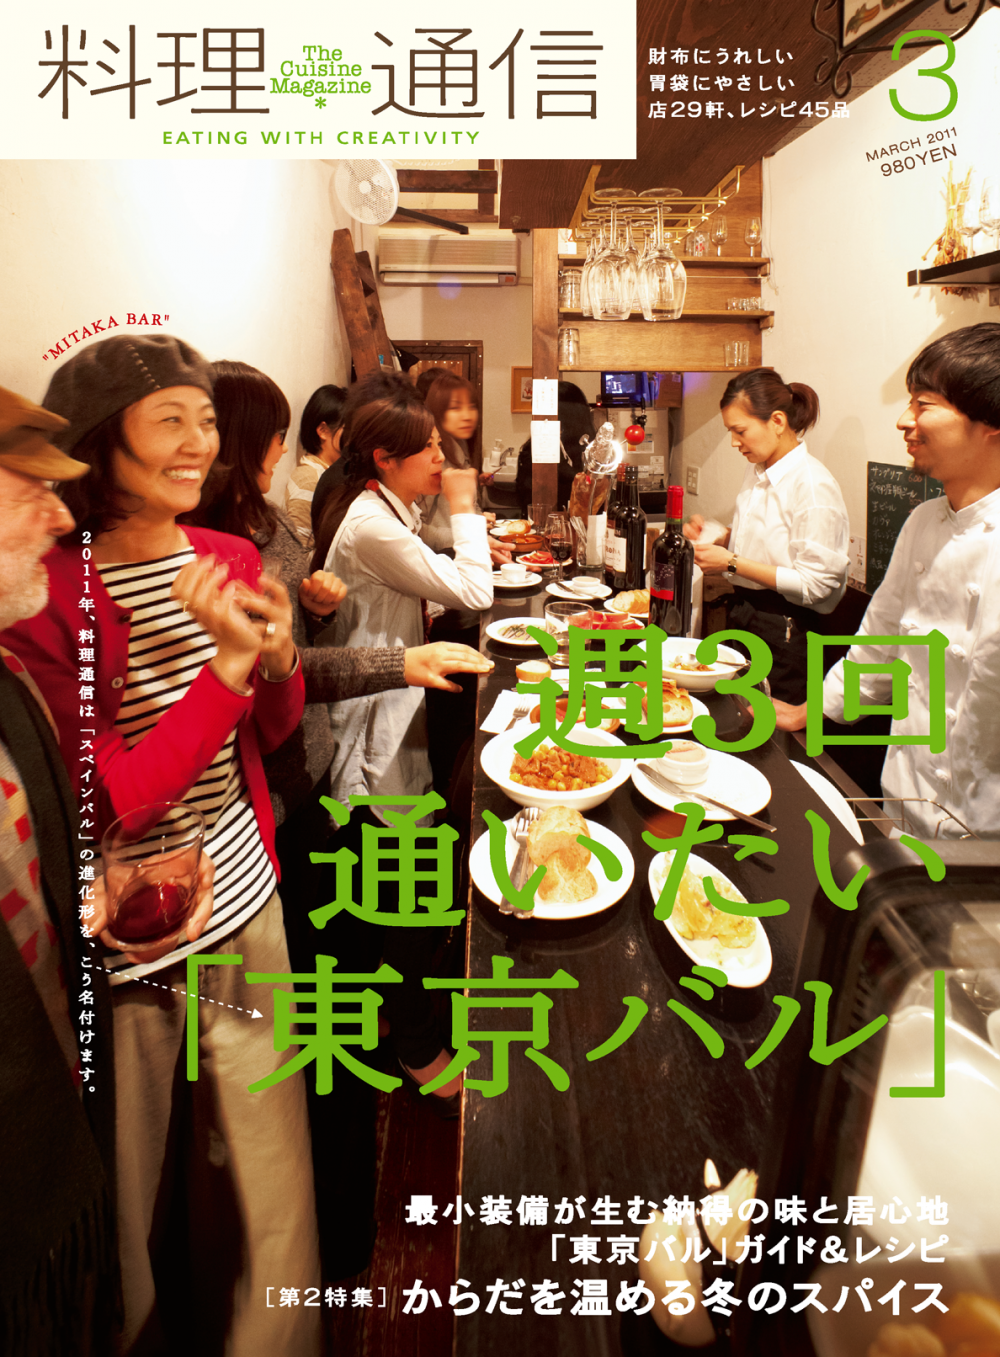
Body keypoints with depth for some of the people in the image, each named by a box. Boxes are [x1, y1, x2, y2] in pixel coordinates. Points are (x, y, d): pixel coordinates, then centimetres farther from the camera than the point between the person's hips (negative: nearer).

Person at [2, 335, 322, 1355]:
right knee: (124, 1194, 18)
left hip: (243, 905, 5)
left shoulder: (230, 561, 1)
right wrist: (228, 663, -25)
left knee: (266, 1182, 18)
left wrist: (279, 657, -11)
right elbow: (109, 799, -19)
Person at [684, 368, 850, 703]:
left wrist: (733, 563, -21)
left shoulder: (813, 486, -18)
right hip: (744, 618, 8)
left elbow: (814, 584, -22)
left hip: (785, 635, -8)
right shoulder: (757, 472, 8)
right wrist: (719, 538, 2)